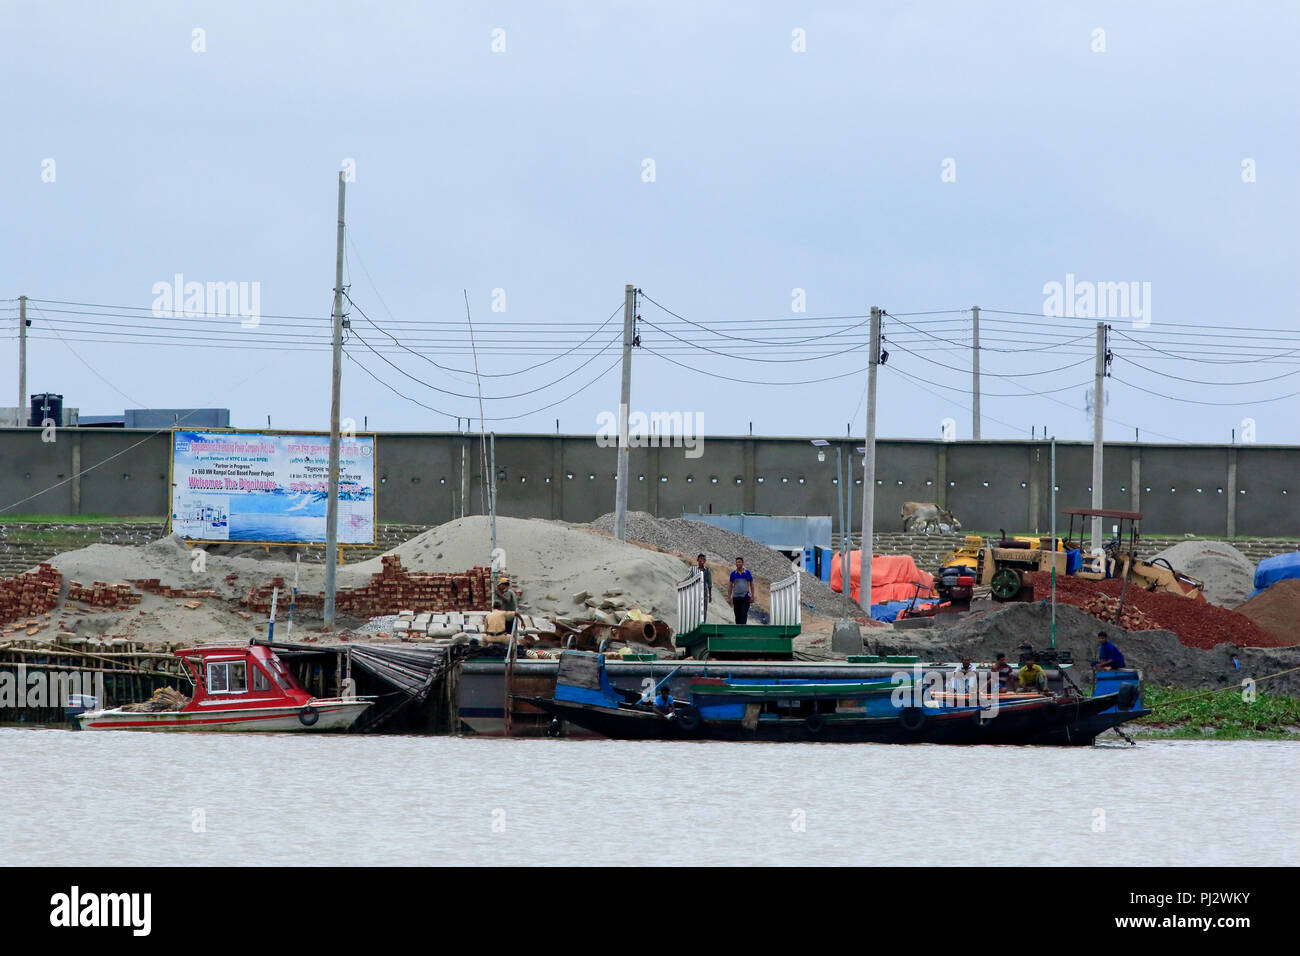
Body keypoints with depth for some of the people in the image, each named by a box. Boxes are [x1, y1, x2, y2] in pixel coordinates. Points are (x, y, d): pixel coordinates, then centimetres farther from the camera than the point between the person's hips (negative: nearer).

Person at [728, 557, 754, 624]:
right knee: (737, 615, 7)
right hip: (736, 597, 2)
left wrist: (752, 596, 1)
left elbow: (751, 584, 7)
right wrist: (729, 597, 4)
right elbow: (730, 586, 9)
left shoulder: (747, 573, 1)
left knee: (744, 614, -14)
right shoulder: (733, 574, 4)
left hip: (745, 597, -2)